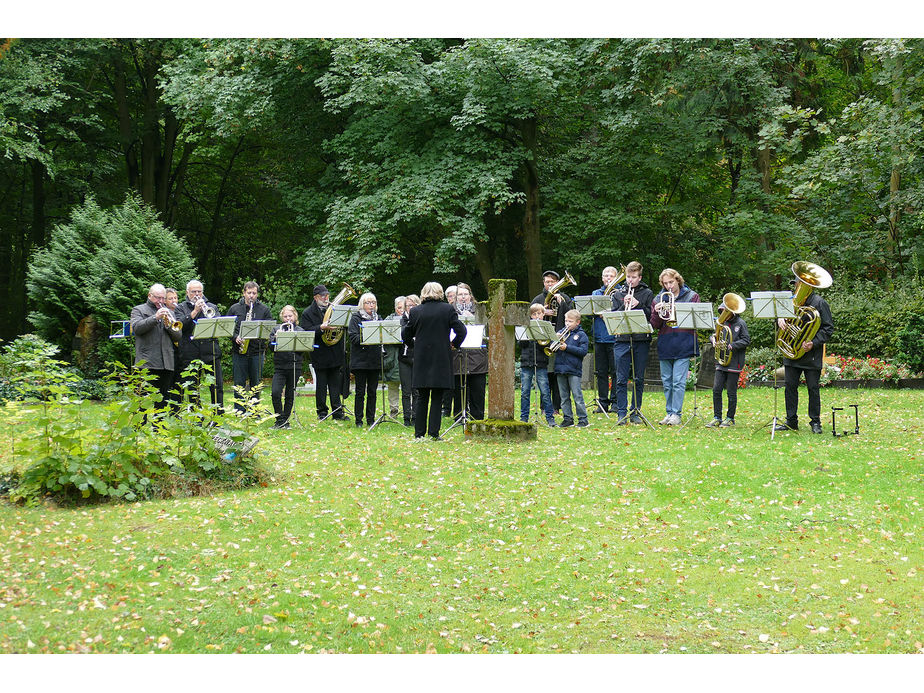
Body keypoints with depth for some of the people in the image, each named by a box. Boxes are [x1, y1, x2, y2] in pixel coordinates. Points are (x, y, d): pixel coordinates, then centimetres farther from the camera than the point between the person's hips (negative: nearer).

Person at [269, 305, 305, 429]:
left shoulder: (300, 331, 6)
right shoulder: (276, 329, 9)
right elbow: (271, 347, 2)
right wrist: (276, 337, -14)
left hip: (294, 366, 0)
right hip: (279, 366, 0)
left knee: (290, 395, 5)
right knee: (276, 393, -14)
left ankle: (285, 420, 17)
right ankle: (279, 420, -4)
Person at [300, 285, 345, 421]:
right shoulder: (308, 313, 1)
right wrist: (321, 328, -25)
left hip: (336, 353, 3)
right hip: (320, 355, -3)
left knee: (336, 385, 5)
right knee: (321, 385, 4)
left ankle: (337, 412, 8)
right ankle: (322, 412, 12)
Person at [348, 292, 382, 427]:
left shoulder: (378, 318, 14)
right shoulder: (356, 318, 0)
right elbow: (353, 337, -11)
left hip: (375, 360, 4)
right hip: (360, 359, -4)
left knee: (372, 391, 6)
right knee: (360, 391, 0)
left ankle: (371, 419, 13)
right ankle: (358, 420, 5)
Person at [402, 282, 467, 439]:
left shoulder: (416, 312, 0)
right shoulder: (448, 309, -4)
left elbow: (406, 335, 5)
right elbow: (461, 330, -8)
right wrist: (454, 344, 8)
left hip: (421, 360, 2)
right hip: (442, 359, -2)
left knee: (422, 398, 9)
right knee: (437, 398, 2)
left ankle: (419, 432, 8)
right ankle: (434, 432, -2)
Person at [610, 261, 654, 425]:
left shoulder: (647, 293, 7)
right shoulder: (618, 294, 10)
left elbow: (651, 316, -1)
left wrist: (638, 305, -13)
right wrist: (624, 306, -12)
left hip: (641, 340, 0)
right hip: (622, 340, 0)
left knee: (639, 379, 5)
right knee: (621, 380, -2)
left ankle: (636, 412, 12)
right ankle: (621, 413, 2)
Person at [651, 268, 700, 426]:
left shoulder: (691, 296, 6)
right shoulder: (660, 298, 12)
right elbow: (655, 325, 8)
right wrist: (657, 312, -13)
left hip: (683, 345, -4)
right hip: (665, 346, 4)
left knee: (678, 381, -9)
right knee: (667, 382, 8)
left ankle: (676, 414, -6)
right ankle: (669, 413, 16)